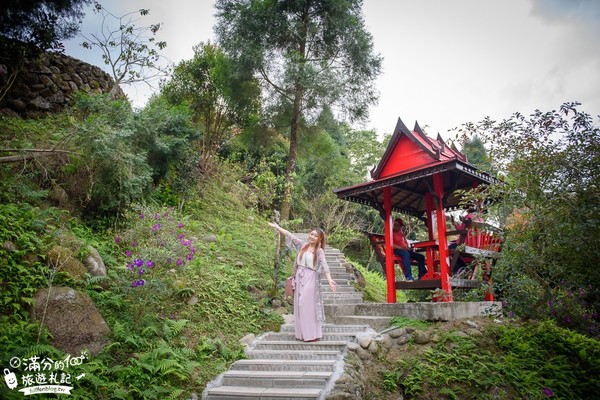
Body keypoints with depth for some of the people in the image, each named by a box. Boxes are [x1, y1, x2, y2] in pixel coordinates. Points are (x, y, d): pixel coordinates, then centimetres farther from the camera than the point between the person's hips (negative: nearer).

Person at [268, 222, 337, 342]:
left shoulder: (319, 251, -4)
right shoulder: (303, 245, 8)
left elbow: (324, 266, -15)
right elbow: (290, 236, 11)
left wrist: (329, 280, -29)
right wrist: (277, 227, 12)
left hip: (310, 280, -5)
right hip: (299, 279, 5)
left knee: (309, 306, -5)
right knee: (299, 306, 8)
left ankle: (312, 334, 3)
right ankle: (302, 333, 18)